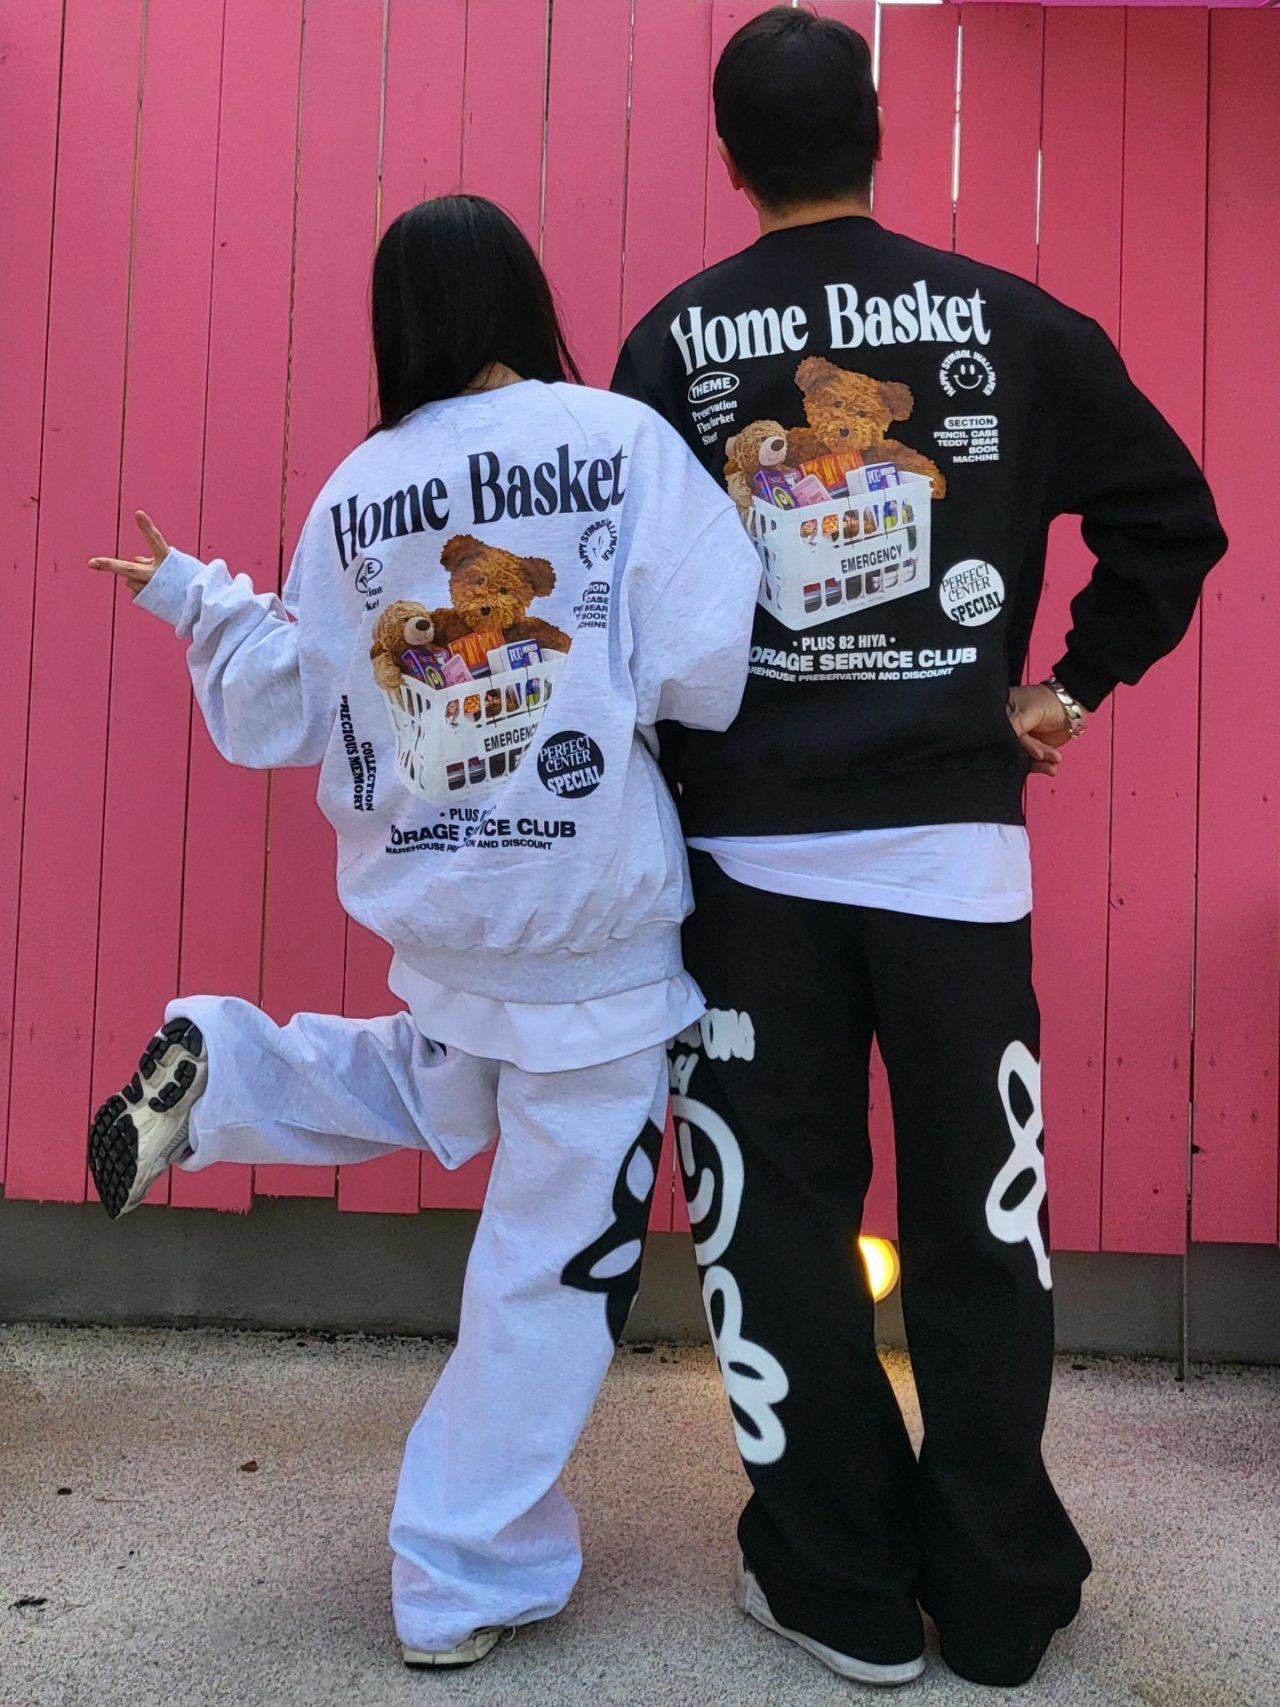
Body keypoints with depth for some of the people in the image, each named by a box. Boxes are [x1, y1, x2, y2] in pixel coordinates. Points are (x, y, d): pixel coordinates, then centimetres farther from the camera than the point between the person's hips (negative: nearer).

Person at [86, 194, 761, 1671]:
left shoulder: (353, 494, 3)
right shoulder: (623, 441, -10)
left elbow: (278, 717, 10)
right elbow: (710, 676, -16)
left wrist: (197, 604, 26)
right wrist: (616, 678, 5)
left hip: (432, 921, 5)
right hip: (594, 930, -5)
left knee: (447, 1103, 37)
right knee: (554, 1265, 10)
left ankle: (220, 1069, 17)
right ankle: (469, 1581, 22)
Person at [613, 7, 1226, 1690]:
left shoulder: (674, 340, 2)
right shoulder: (1008, 318, 3)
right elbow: (1174, 516, 1)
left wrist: (661, 772, 11)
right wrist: (1074, 687, 9)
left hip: (748, 849, 0)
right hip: (956, 835, 1)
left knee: (778, 1221, 10)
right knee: (979, 1214, 10)